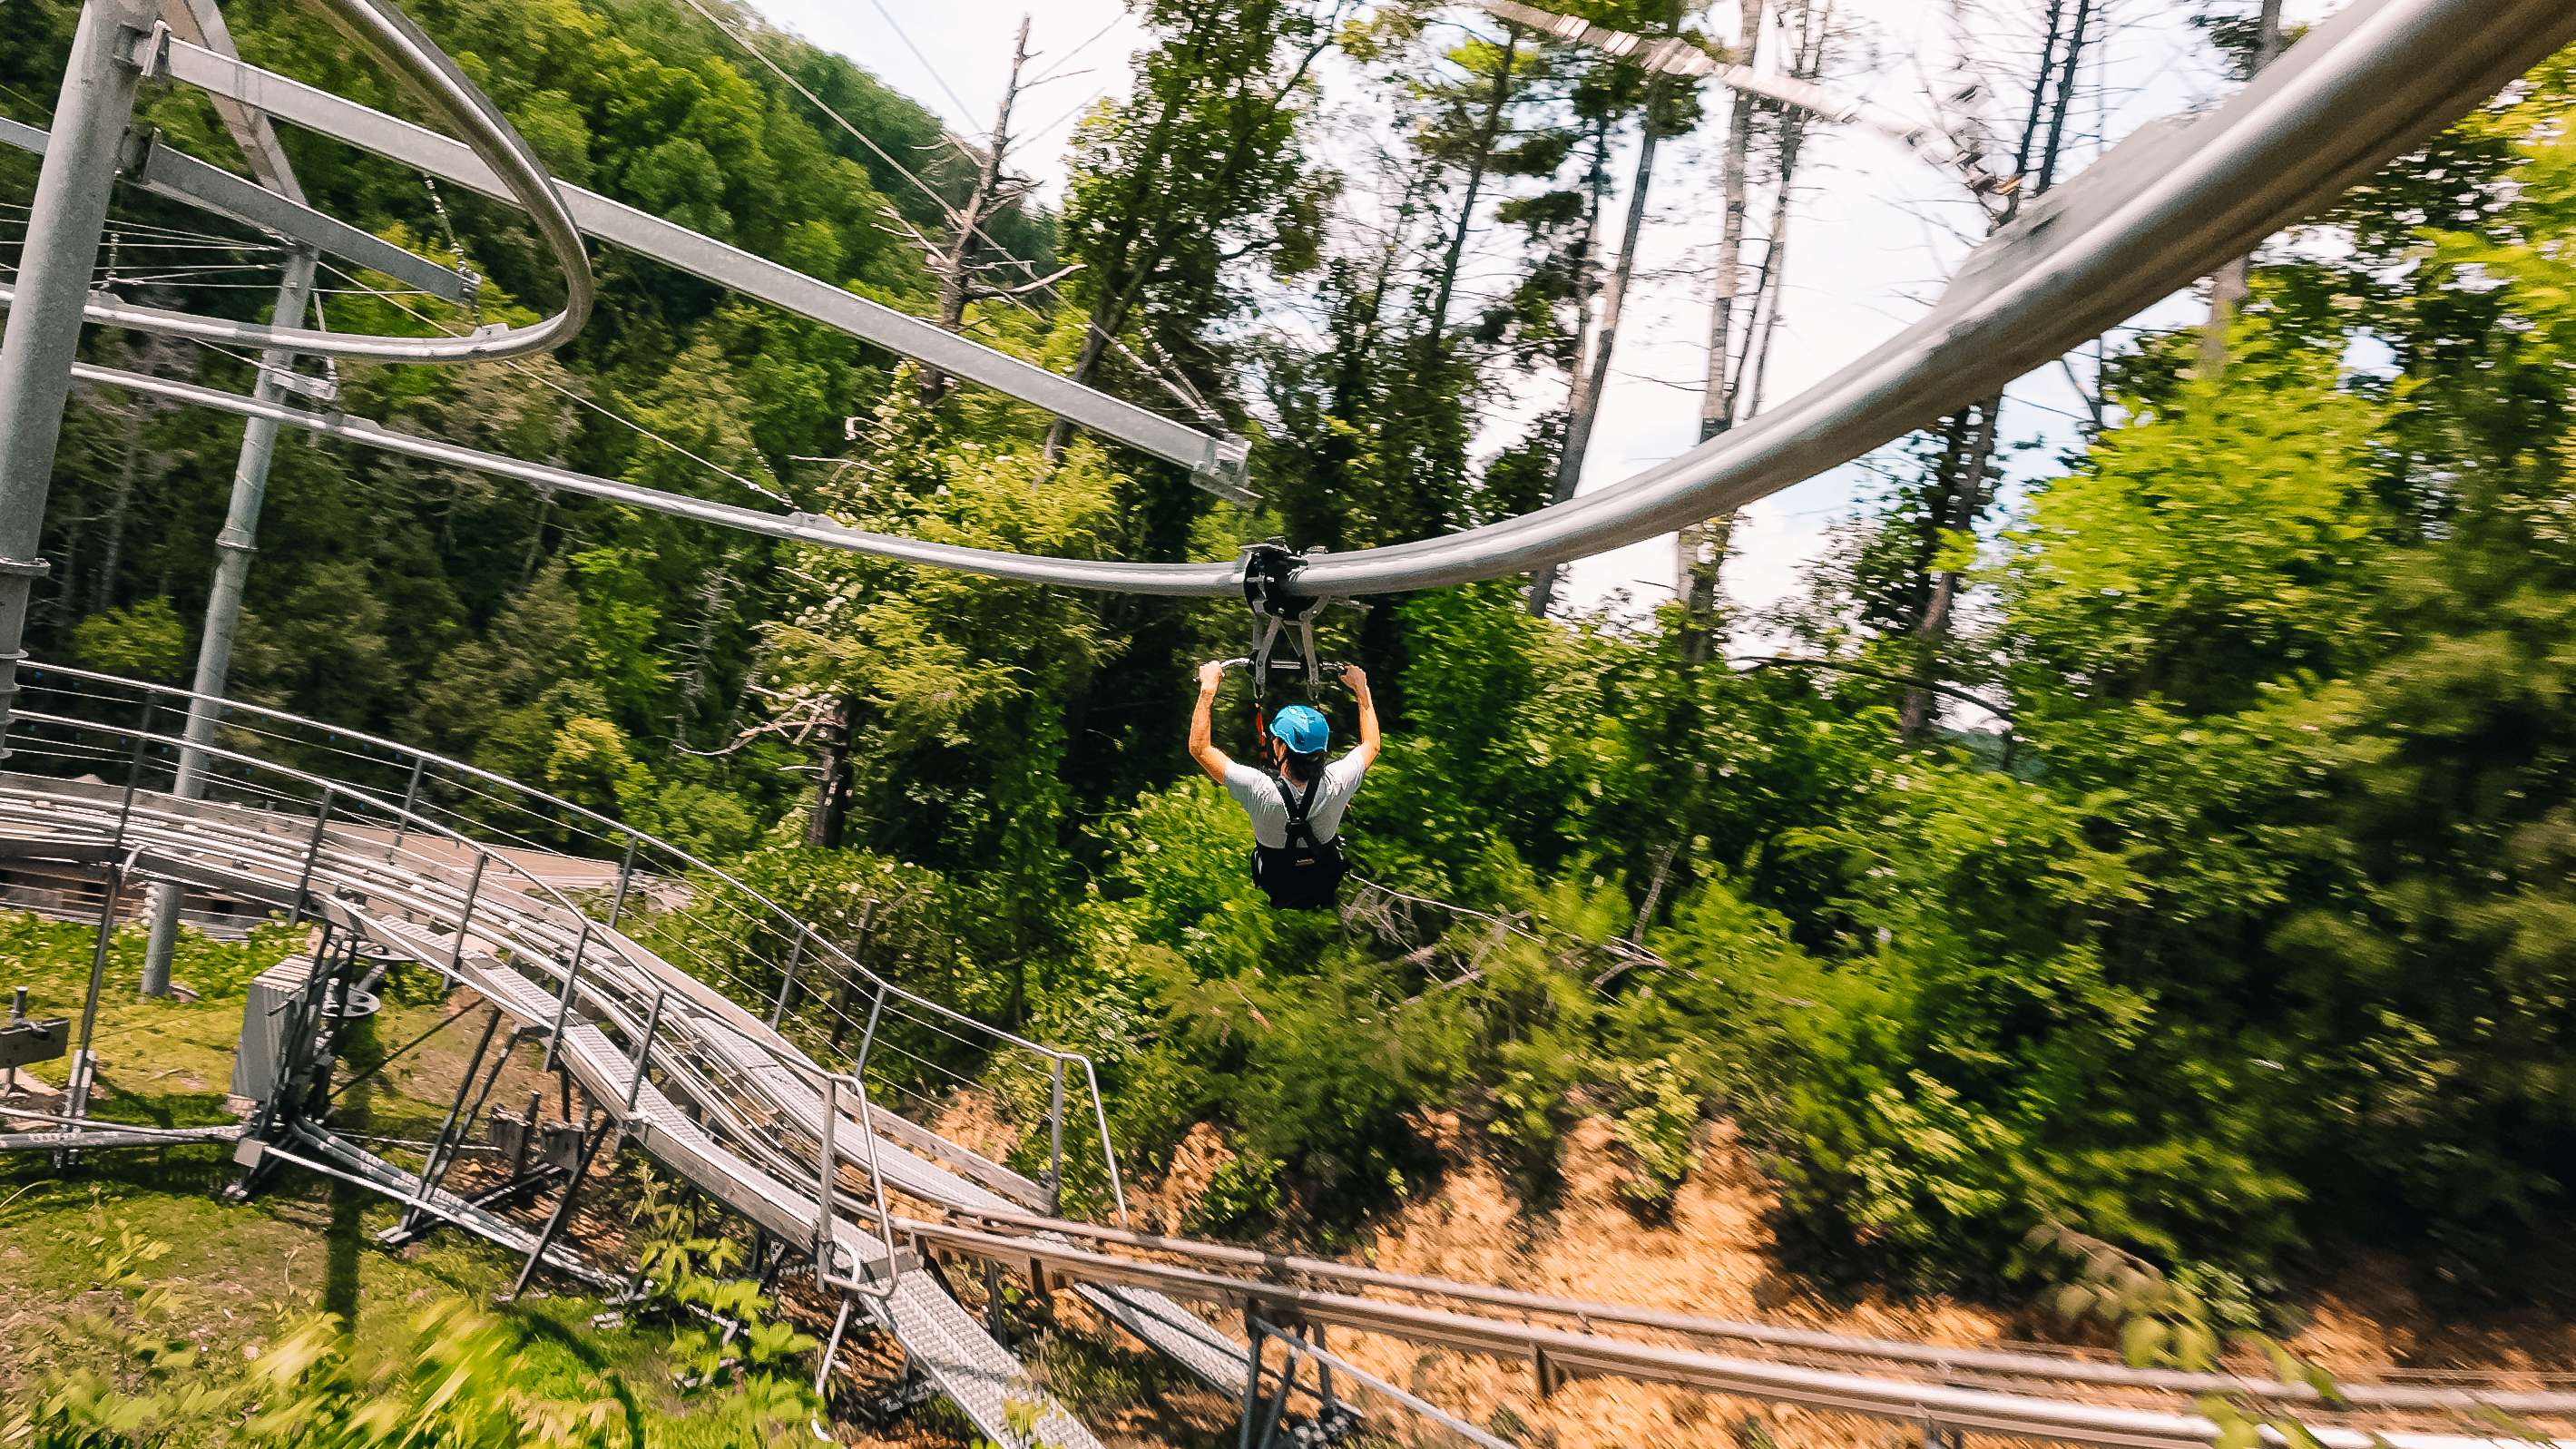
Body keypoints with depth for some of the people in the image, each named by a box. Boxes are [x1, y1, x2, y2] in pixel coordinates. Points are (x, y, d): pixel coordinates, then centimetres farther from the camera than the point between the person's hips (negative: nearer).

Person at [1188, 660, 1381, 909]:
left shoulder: (1260, 791, -39)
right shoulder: (1335, 784, -34)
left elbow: (1199, 748, -27)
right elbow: (1371, 745, -11)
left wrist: (1208, 689, -25)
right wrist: (1362, 689, -4)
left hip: (1275, 887, -1)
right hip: (1326, 887, 1)